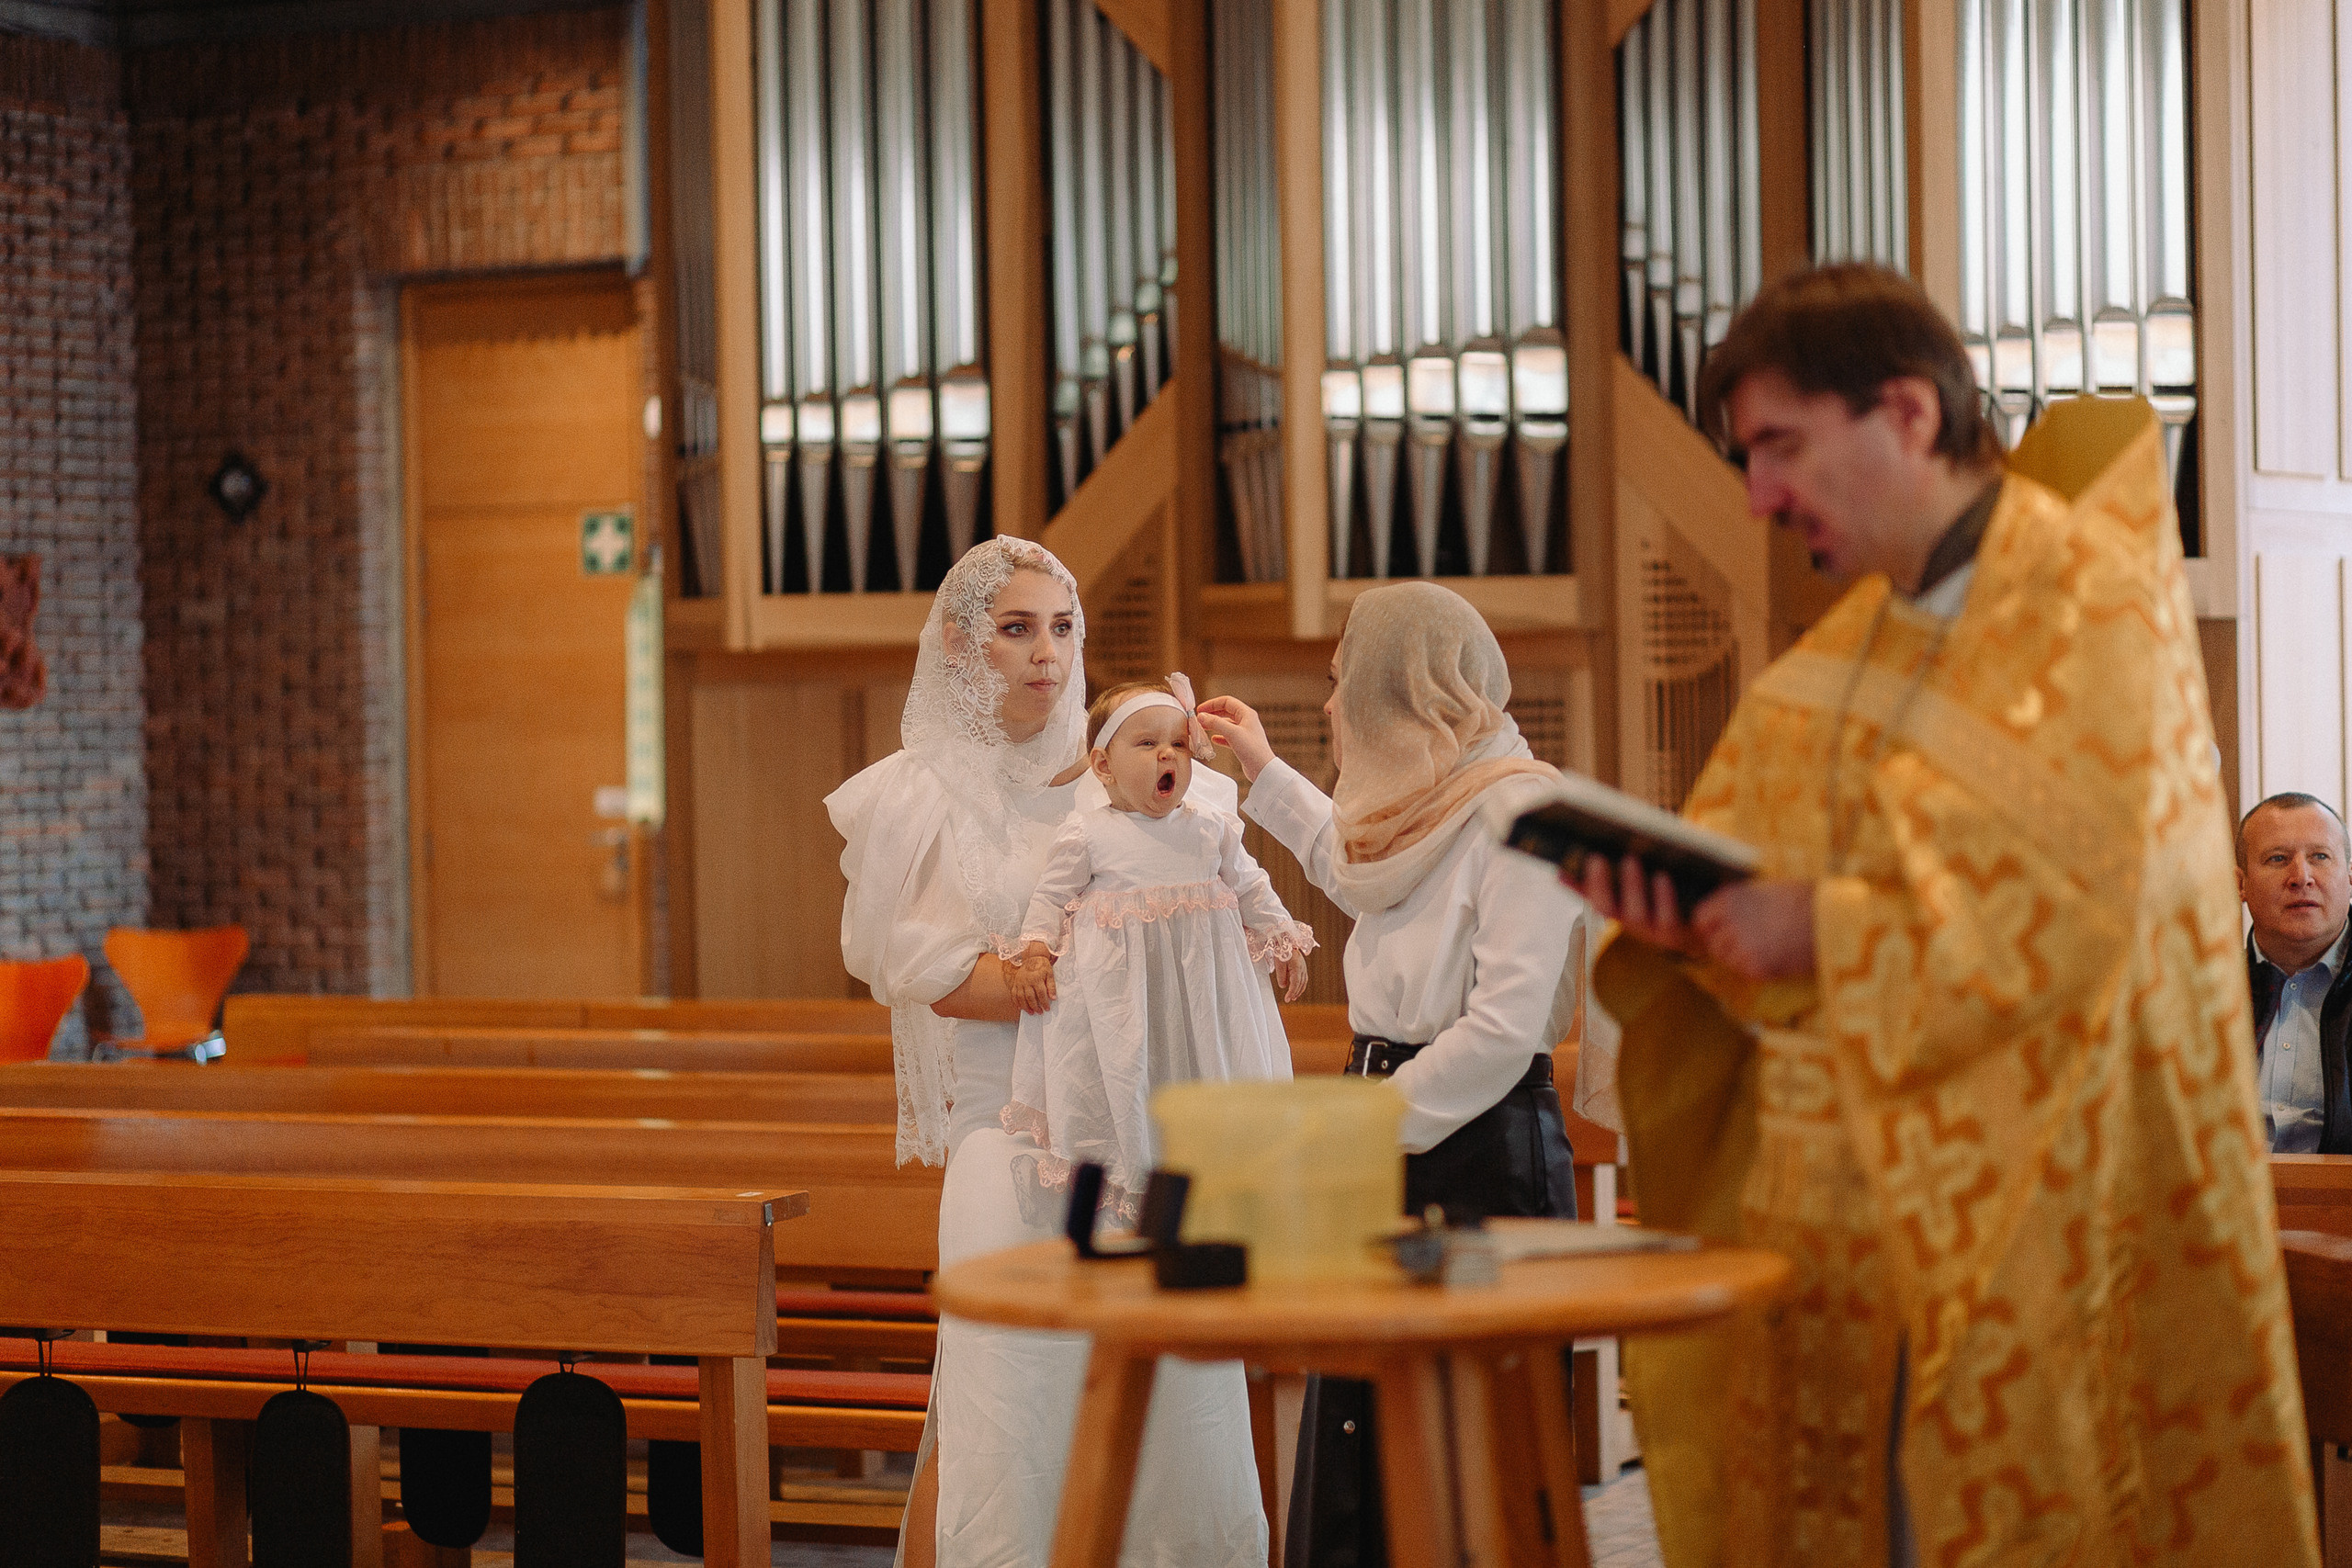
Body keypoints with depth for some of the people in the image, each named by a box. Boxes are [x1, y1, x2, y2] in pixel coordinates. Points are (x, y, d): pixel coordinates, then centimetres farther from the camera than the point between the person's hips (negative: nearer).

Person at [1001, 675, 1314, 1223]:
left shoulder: (1211, 829, 5)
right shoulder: (1087, 833, -4)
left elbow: (1251, 889, 16)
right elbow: (1052, 897, 2)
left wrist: (1285, 942, 16)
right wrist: (1035, 952, -10)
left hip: (1204, 981, 3)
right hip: (1115, 988, -3)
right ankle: (1123, 1203, 9)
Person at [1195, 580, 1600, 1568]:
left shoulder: (1519, 810, -15)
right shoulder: (1426, 809, 13)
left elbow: (1506, 1026, -22)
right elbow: (1355, 873, 39)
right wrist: (1263, 774, 42)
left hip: (1480, 1153, -9)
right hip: (1387, 1143, 9)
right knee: (1350, 1456, 10)